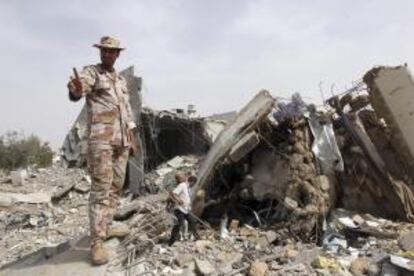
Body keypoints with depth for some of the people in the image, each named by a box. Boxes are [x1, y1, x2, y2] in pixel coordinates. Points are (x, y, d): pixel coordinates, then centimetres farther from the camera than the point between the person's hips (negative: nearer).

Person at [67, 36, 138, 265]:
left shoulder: (121, 80, 20)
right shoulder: (91, 72, 0)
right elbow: (77, 94, -22)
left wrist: (132, 140, 17)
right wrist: (75, 90, -47)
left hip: (122, 139, 7)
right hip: (101, 138, -7)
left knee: (116, 185, 11)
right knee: (101, 188, -11)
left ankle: (106, 226, 25)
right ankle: (97, 241, -6)